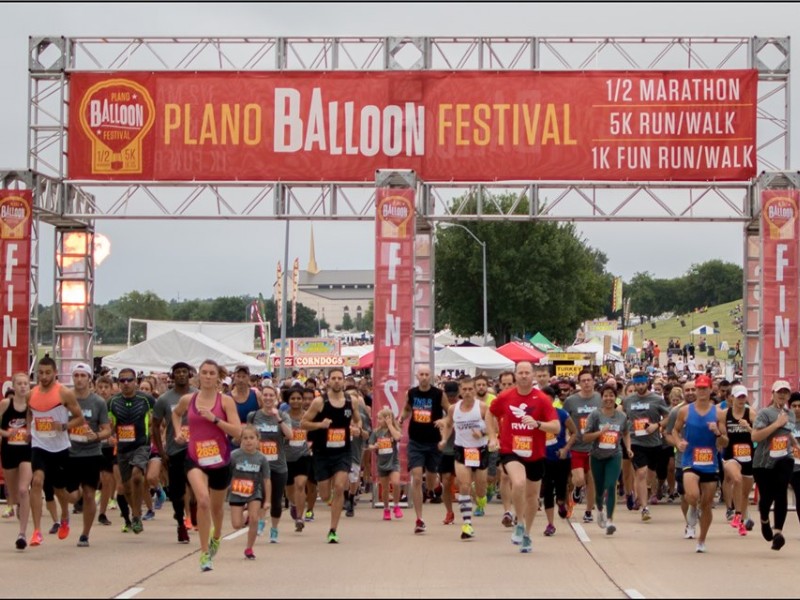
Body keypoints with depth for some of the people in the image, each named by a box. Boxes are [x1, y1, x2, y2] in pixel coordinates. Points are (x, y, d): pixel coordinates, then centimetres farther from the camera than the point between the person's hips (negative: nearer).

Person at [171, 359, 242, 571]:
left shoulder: (226, 401, -5)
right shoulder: (188, 400, 2)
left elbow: (237, 431, -13)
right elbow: (176, 413, 26)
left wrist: (214, 419, -21)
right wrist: (178, 431, 9)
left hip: (220, 459, 0)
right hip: (195, 458, 0)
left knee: (216, 507, 18)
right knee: (203, 500, -25)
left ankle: (216, 537, 51)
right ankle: (204, 552, -17)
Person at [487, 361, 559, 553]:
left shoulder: (542, 399, -8)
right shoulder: (504, 397, -4)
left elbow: (556, 427, -14)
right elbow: (490, 415, 16)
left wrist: (537, 423, -30)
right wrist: (492, 437, 6)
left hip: (535, 455, 2)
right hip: (511, 452, -2)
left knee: (532, 495, 13)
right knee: (519, 482, -29)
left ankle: (527, 535, 34)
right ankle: (520, 524, -8)